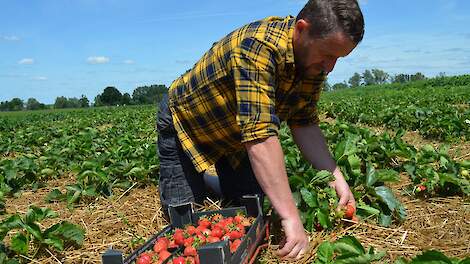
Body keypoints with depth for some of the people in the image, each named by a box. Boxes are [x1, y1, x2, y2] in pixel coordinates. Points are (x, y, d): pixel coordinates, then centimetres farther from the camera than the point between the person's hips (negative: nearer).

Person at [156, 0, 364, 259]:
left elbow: (304, 124, -8)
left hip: (236, 132, 6)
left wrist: (336, 177, -18)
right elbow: (260, 136, -44)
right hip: (184, 120, -5)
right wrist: (291, 217, -44)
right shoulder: (258, 46, -38)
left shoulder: (313, 56, -14)